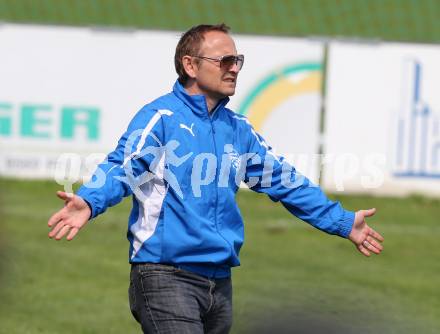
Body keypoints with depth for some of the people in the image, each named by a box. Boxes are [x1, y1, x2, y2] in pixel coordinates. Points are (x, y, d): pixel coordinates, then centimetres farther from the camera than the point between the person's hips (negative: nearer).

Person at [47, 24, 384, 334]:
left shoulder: (239, 129, 14)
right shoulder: (160, 117, -8)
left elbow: (284, 180, 21)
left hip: (219, 281, 8)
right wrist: (89, 202, -41)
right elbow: (122, 167, -20)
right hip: (166, 277, -8)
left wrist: (342, 222, 21)